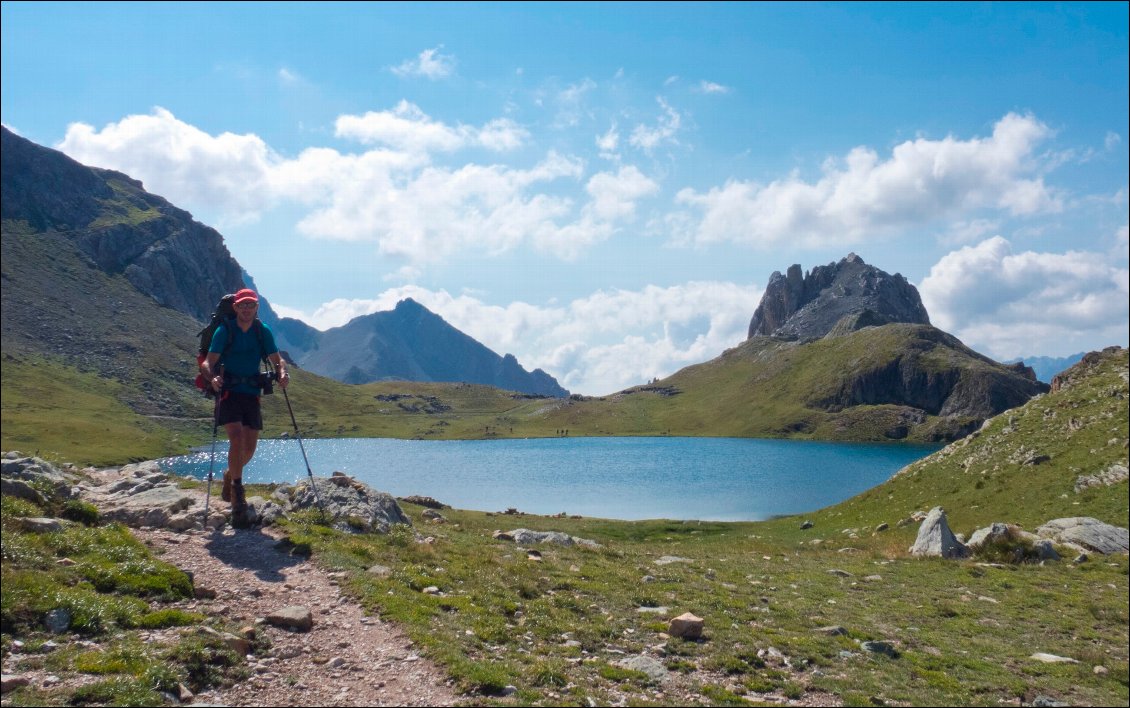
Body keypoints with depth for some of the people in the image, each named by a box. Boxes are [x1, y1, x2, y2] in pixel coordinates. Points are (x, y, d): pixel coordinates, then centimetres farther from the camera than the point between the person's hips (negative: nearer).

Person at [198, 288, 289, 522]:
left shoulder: (263, 332, 4)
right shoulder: (224, 331, -6)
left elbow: (276, 359, 3)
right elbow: (208, 363, -11)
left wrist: (282, 373, -19)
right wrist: (212, 378, -32)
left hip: (252, 393, 4)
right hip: (228, 391, -4)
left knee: (250, 448, 5)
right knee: (237, 439, -22)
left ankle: (230, 475, 37)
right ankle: (237, 493, -12)